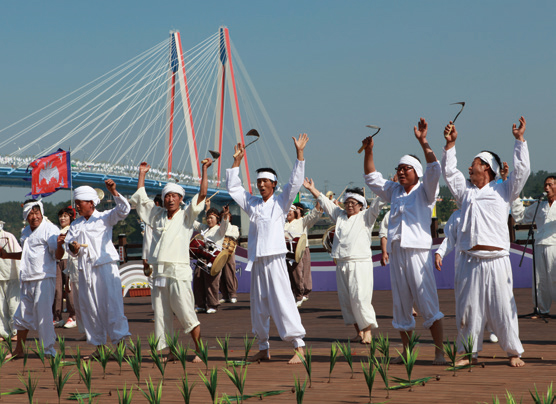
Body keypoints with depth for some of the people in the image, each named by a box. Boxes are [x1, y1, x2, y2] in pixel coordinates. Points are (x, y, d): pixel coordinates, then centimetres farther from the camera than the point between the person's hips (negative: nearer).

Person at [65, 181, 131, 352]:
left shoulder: (104, 218, 5)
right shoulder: (75, 225, 18)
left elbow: (123, 210, -7)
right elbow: (69, 244, 18)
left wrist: (114, 192, -20)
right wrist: (74, 249, -6)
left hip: (105, 266, -5)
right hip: (85, 269, 5)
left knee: (112, 302, -13)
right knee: (89, 306, 3)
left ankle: (120, 341, -13)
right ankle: (98, 344, 11)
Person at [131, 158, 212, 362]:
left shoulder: (186, 216, 6)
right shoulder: (158, 215, 17)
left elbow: (202, 194, -3)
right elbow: (140, 198, 26)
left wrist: (204, 170, -4)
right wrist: (142, 175, 28)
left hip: (179, 271, -5)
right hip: (159, 272, 5)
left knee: (186, 313, -9)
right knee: (161, 315, 4)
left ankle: (200, 350, -2)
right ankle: (169, 352, 9)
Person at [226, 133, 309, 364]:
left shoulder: (281, 202, 4)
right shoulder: (252, 203, 16)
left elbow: (295, 182, -5)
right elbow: (233, 188, 22)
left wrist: (299, 153, -10)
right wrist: (236, 162, 19)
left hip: (275, 259, -5)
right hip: (256, 260, 5)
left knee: (282, 302, -12)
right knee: (258, 306, 8)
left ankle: (299, 347, -11)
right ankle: (263, 349, 15)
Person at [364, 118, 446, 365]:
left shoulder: (424, 191, 3)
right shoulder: (394, 191, 19)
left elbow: (434, 169, -12)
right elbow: (372, 178, 22)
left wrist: (422, 142, -18)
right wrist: (368, 152, 11)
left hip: (418, 251, -6)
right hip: (396, 252, 6)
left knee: (427, 303, -10)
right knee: (401, 304, 8)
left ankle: (440, 351, -11)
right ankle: (407, 351, 17)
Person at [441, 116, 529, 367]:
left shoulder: (503, 191, 11)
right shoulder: (465, 191, 20)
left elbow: (521, 170, 4)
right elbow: (449, 171, 21)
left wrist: (520, 140, 2)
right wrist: (450, 144, 15)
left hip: (496, 260, -3)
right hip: (469, 261, 3)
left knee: (503, 308, -2)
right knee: (469, 308, 3)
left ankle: (513, 352, 8)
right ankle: (470, 353, 11)